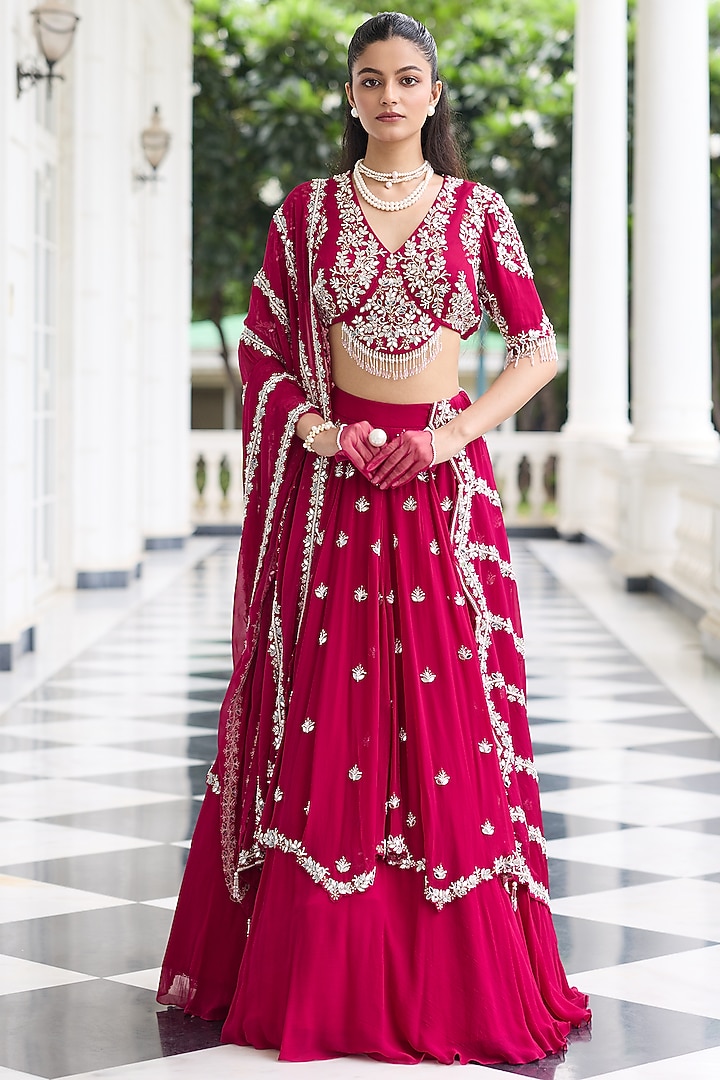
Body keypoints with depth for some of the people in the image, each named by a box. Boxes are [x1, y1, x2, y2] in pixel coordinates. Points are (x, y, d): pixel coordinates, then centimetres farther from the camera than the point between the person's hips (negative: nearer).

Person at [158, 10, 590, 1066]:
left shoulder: (477, 211, 5)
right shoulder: (307, 211, 7)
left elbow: (539, 348, 5)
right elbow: (263, 346, 7)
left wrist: (454, 435, -8)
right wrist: (314, 430, -10)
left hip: (443, 483, 0)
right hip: (335, 477, 0)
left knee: (448, 711, -1)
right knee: (324, 718, 0)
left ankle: (454, 978, 9)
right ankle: (315, 976, 9)